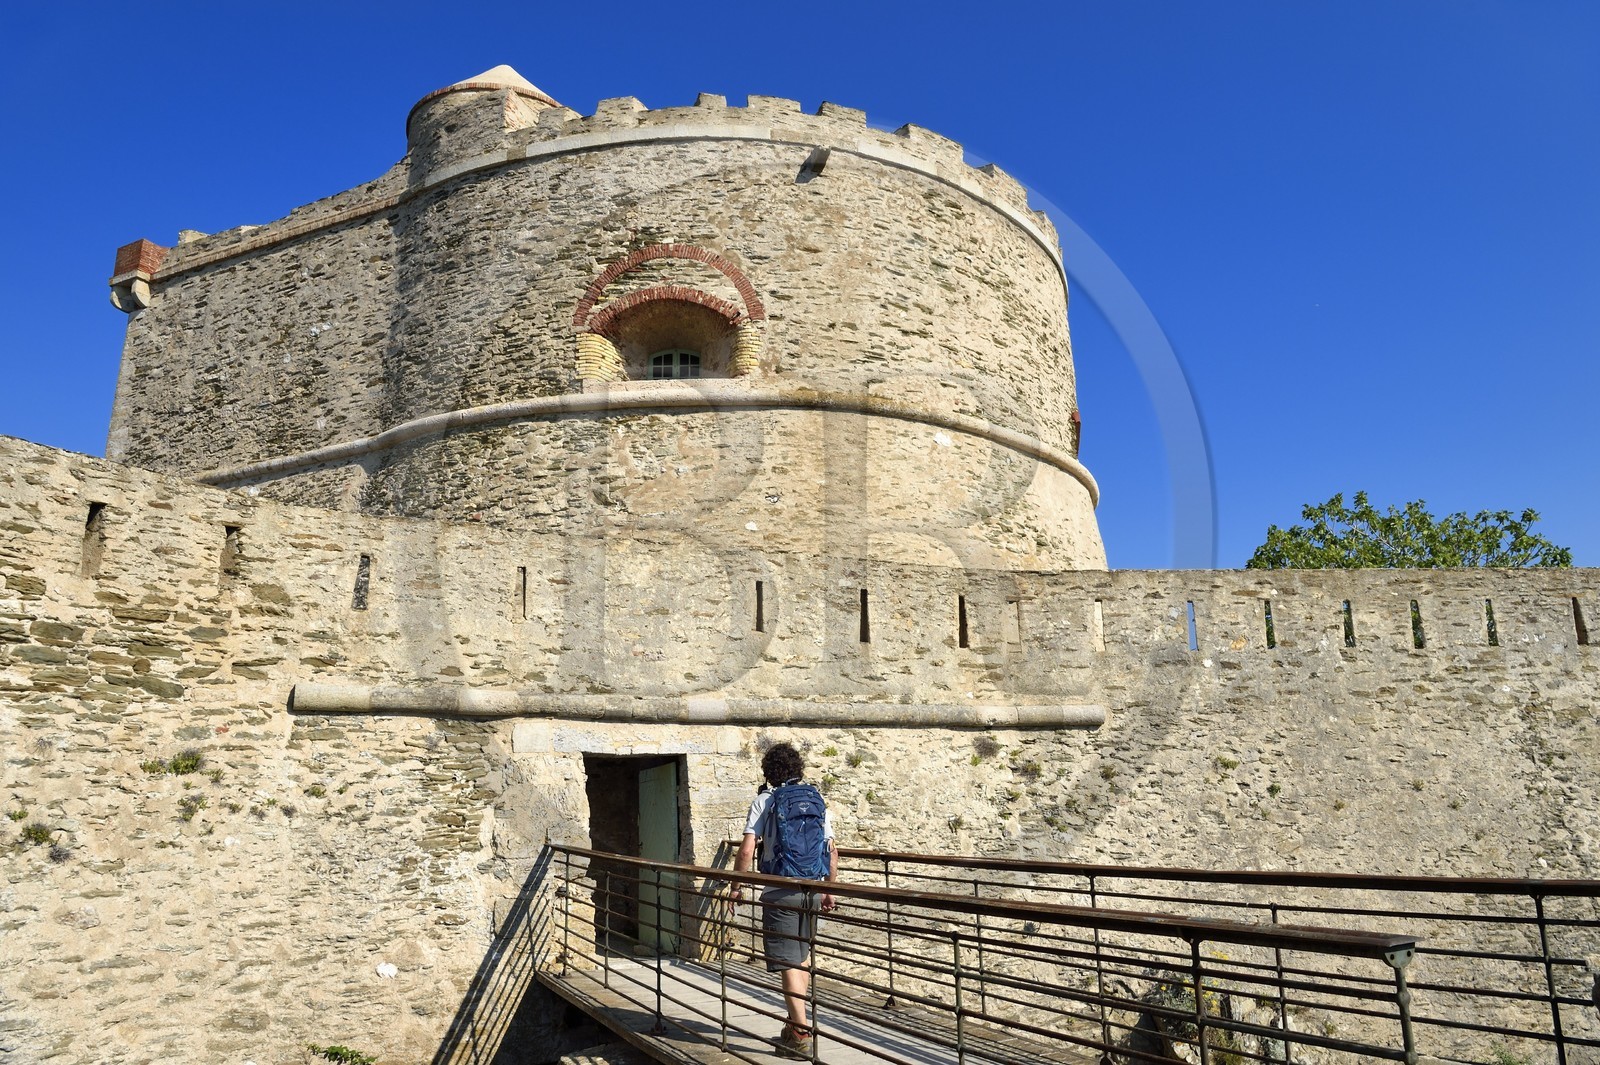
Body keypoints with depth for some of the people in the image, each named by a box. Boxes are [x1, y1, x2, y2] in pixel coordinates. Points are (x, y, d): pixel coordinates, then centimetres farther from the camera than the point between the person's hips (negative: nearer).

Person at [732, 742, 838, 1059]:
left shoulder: (763, 800, -3)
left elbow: (747, 850, -10)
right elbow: (831, 852, 7)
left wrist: (737, 886, 1)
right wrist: (829, 891, 17)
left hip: (780, 892, -5)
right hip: (812, 888, 5)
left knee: (789, 962, 0)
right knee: (802, 957, 20)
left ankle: (800, 1035, -1)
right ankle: (797, 1024, 30)